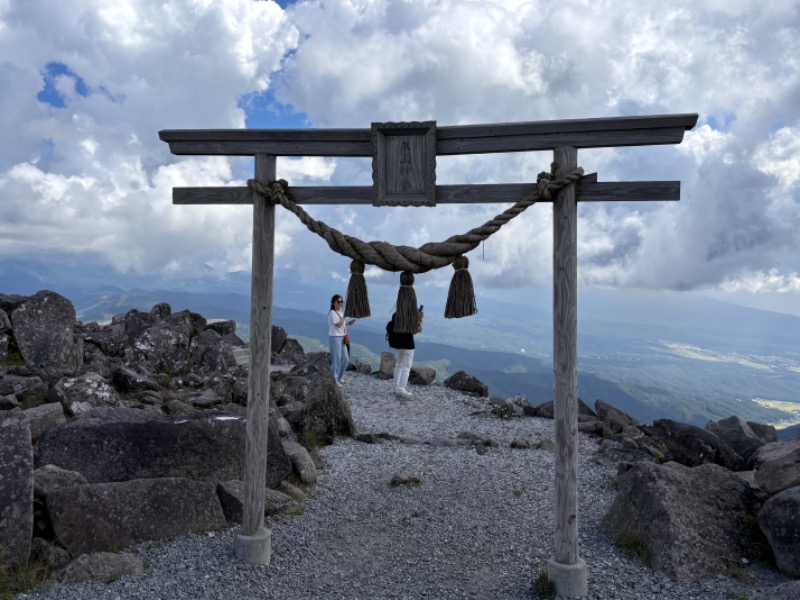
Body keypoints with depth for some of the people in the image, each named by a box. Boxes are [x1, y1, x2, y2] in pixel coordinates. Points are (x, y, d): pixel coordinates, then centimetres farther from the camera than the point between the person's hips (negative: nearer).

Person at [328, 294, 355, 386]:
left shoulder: (340, 312, 13)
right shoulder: (332, 313, -13)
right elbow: (338, 325, -20)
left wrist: (348, 323, 6)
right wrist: (345, 315, -14)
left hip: (342, 338, 9)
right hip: (335, 338, -9)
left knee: (346, 359, 13)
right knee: (336, 360, -4)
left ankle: (339, 377, 29)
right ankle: (334, 381, 8)